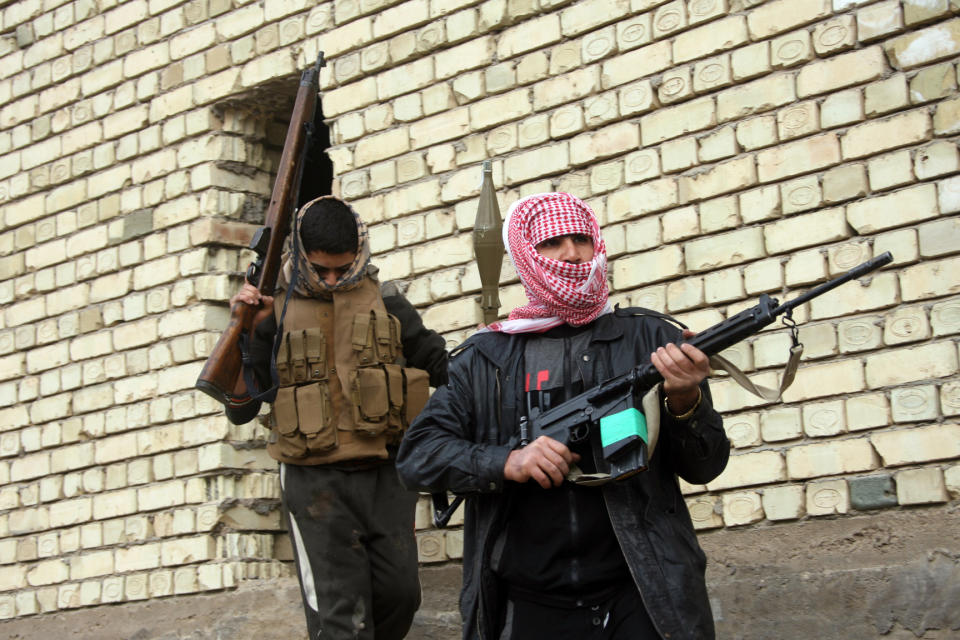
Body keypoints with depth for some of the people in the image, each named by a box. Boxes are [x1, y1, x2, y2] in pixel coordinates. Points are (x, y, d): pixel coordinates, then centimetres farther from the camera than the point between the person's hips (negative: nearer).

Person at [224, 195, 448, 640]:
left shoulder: (384, 302, 8)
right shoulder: (275, 308, 4)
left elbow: (441, 368, 15)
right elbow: (241, 409, 2)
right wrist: (246, 333, -10)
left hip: (384, 473, 2)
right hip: (315, 481, -2)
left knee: (400, 593, 4)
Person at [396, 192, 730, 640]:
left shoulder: (649, 339, 2)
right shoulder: (483, 360, 5)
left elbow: (705, 468, 2)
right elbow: (415, 457, -1)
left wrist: (686, 403, -20)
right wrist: (507, 462, -17)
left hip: (643, 601, -1)